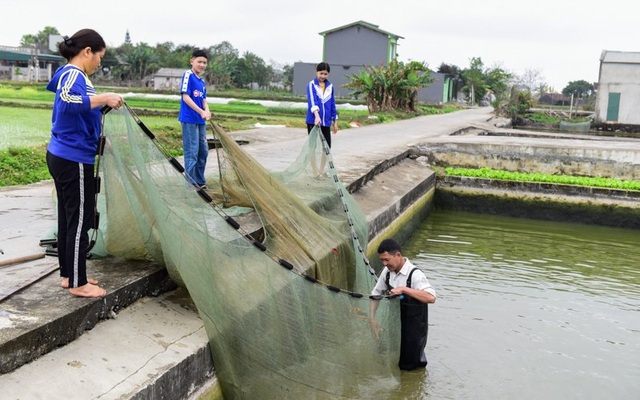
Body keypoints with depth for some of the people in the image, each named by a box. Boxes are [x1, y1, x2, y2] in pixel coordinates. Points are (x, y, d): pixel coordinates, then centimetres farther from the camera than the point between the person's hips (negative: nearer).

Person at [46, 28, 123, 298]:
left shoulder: (71, 74, 14)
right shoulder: (74, 74, -16)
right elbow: (68, 102, -36)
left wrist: (102, 104, 9)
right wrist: (104, 98, -31)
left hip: (62, 156, 10)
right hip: (74, 160, -10)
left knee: (68, 219, 16)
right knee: (80, 222, -2)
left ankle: (68, 274, 26)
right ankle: (77, 283, 8)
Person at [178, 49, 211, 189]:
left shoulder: (202, 81, 14)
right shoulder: (188, 75, -9)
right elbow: (185, 97, -16)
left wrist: (207, 111, -7)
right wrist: (201, 112, -18)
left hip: (200, 120, 9)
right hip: (189, 119, -8)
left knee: (203, 151, 13)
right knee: (191, 152, -5)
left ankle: (199, 181, 24)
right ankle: (191, 183, 2)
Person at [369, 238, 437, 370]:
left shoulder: (415, 274, -26)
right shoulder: (387, 271, -6)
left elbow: (431, 298, -39)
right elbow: (376, 294, 7)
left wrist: (404, 289, -42)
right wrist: (372, 318, -3)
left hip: (414, 328, -6)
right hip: (395, 326, 6)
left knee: (407, 365, 6)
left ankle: (420, 355, 34)